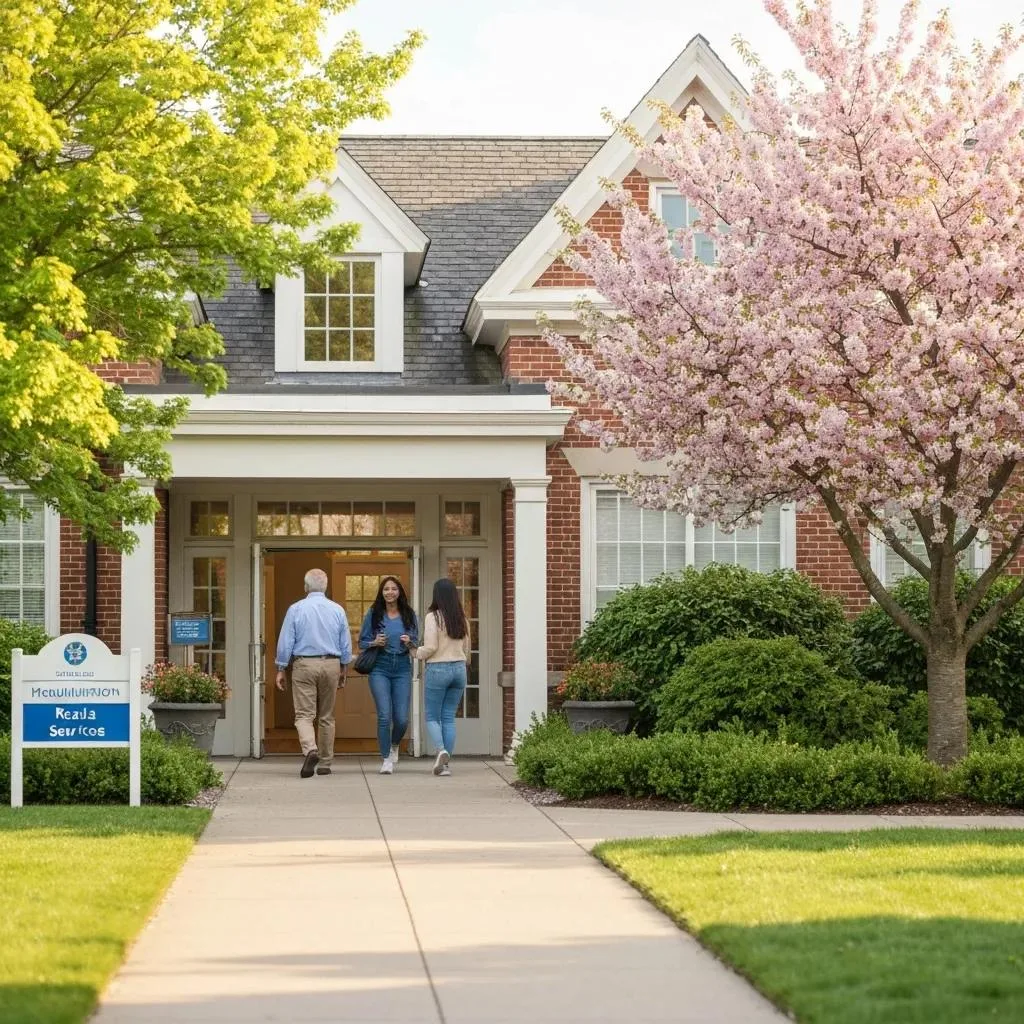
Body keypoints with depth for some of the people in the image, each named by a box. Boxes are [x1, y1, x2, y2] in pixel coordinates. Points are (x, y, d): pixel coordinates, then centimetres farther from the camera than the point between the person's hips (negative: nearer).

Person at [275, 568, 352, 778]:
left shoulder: (296, 609, -5)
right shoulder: (337, 610, 2)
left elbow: (285, 642, -5)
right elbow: (346, 645, 7)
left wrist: (281, 670, 3)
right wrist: (344, 670, 20)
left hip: (304, 665, -3)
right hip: (331, 665, 3)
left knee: (304, 714, -4)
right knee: (327, 716, 12)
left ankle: (310, 750, -29)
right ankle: (325, 763, 16)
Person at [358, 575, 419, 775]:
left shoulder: (409, 614, 6)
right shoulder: (374, 614, 2)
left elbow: (417, 642, 12)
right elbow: (362, 642, 7)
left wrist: (409, 643, -10)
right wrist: (375, 643, -13)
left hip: (402, 669, 2)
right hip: (380, 668, -2)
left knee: (401, 718, -1)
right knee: (384, 716, -11)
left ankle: (394, 746, 31)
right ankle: (386, 759, 0)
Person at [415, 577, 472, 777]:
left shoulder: (433, 617, -10)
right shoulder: (462, 619, 7)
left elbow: (430, 647, -15)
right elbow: (467, 649, 12)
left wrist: (418, 653, 4)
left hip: (437, 669, -5)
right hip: (459, 668, 5)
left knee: (432, 717, 5)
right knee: (449, 717, 10)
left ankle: (441, 750, -20)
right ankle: (446, 763, 6)